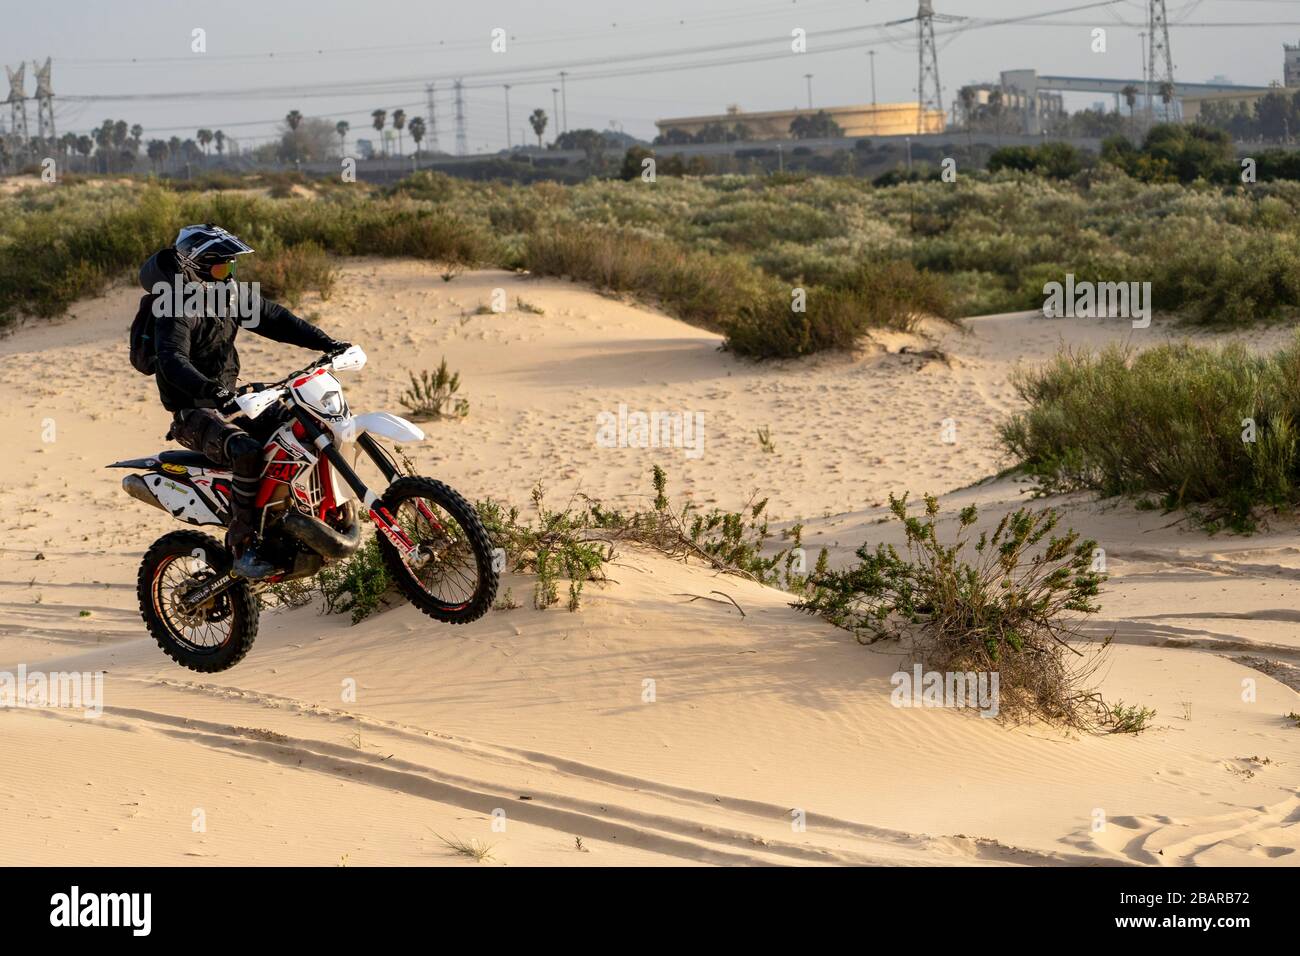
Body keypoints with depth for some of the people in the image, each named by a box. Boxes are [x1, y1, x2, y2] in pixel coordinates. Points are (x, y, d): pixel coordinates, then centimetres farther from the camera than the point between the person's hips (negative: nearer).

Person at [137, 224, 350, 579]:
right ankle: (242, 545, -29)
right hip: (193, 413, -9)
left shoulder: (229, 295, 8)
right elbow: (172, 361, -32)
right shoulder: (176, 308, -17)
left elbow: (274, 319, 11)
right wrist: (209, 388, -49)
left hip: (228, 401, 9)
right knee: (248, 451, -34)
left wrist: (325, 343, 1)